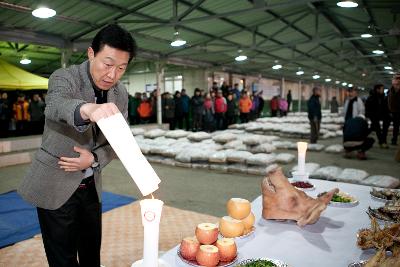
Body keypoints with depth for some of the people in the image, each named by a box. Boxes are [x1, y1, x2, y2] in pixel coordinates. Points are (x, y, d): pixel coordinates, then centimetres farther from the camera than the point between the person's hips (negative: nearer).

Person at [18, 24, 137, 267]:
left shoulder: (121, 94, -1)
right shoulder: (64, 77, -16)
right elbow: (55, 105, -39)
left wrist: (94, 159, -15)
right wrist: (88, 109, -61)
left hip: (91, 186, 5)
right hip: (56, 187, -4)